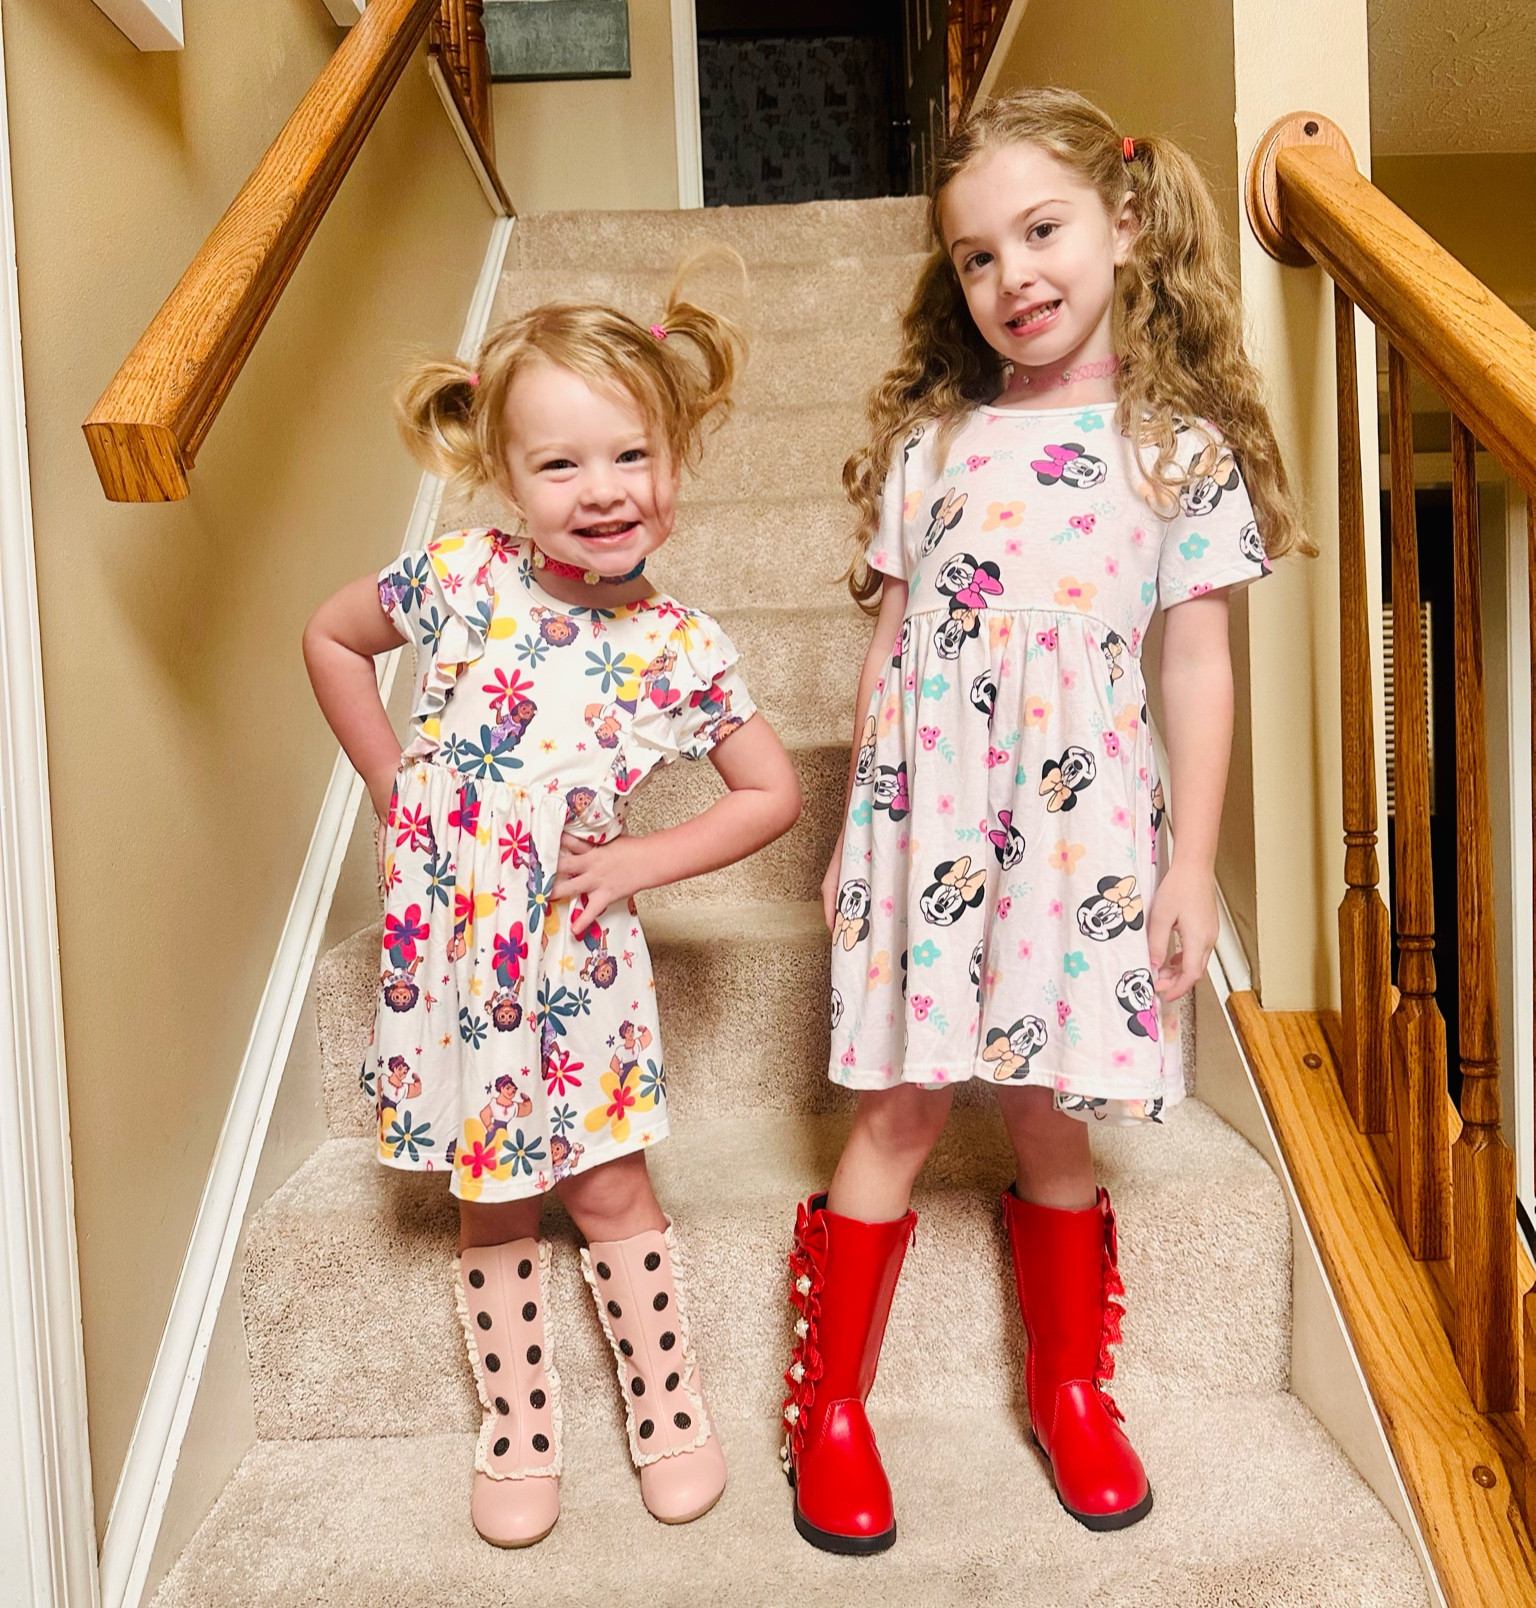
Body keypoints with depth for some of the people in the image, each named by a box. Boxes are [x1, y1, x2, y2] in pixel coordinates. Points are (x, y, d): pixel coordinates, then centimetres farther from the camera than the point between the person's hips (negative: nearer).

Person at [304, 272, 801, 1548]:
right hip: (449, 948, 1)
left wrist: (640, 861, -11)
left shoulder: (681, 650, -12)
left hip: (577, 955, -1)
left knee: (609, 1187, 12)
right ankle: (518, 1430, 36)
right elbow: (330, 638, 6)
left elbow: (775, 790, -2)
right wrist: (397, 789, 1)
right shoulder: (457, 580, -12)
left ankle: (669, 1406, 35)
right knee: (495, 1205, 16)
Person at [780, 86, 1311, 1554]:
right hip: (924, 813, 1)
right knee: (901, 1107, 4)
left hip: (1079, 828, 0)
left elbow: (1197, 666, 3)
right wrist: (854, 822, 9)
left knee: (1052, 1116, 9)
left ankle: (1069, 1389, 34)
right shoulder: (929, 443, 7)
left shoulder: (1182, 449, 4)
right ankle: (830, 1407, 21)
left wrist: (1194, 862, 0)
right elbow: (890, 644, 9)